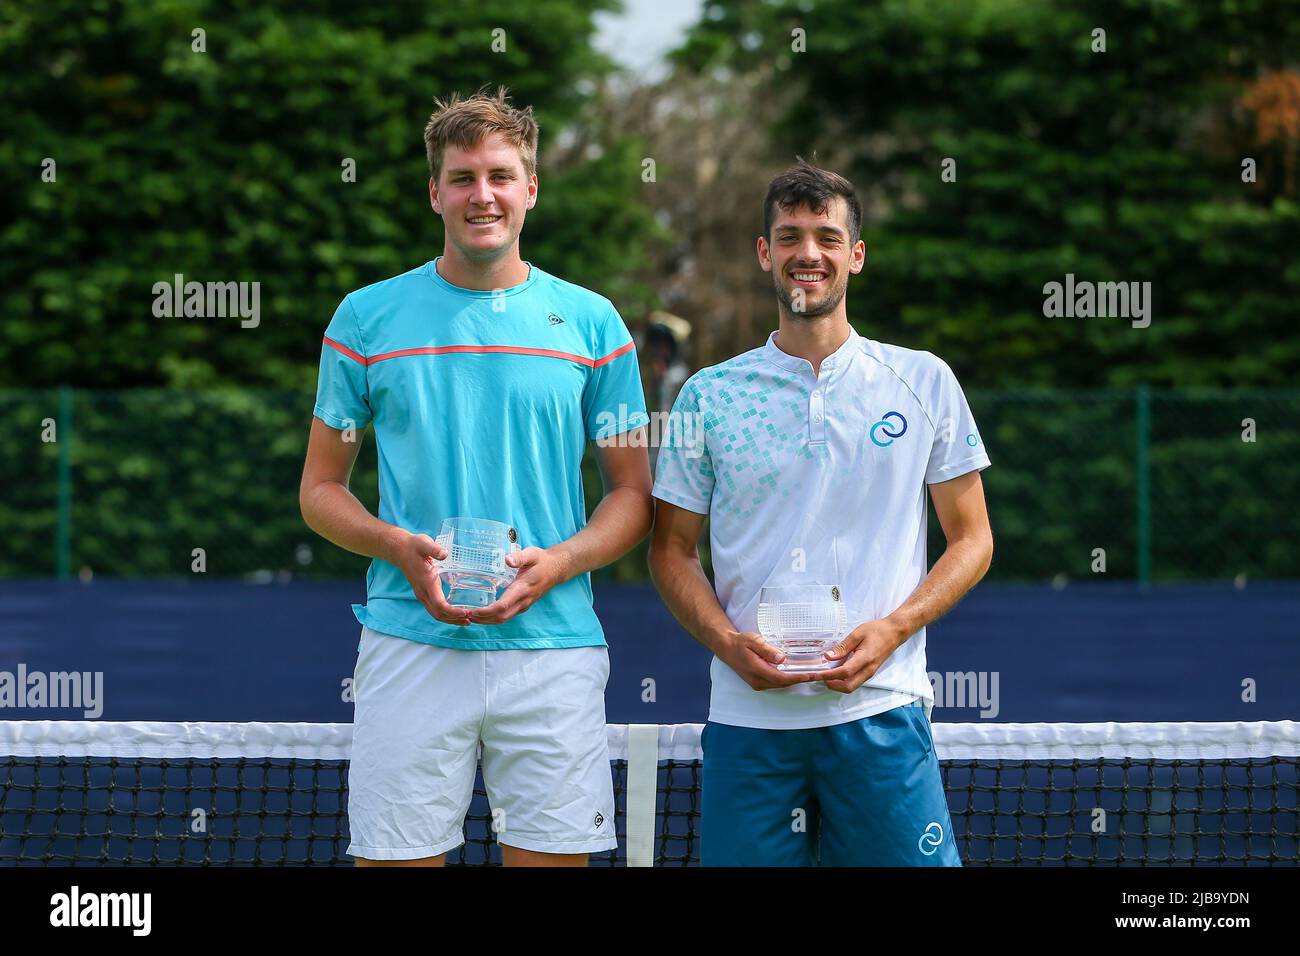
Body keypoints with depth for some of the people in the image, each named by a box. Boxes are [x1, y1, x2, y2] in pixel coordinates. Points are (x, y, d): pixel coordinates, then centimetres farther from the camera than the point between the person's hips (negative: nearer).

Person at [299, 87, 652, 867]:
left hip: (553, 647, 0)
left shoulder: (592, 323, 6)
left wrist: (557, 563, -10)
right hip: (410, 648, 0)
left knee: (553, 855, 1)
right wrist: (400, 547, -10)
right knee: (394, 857, -1)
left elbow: (634, 496, 9)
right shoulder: (367, 319, 6)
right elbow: (321, 489, 10)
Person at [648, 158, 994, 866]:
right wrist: (727, 641, -7)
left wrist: (890, 630, -8)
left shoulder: (924, 382, 7)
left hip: (881, 709, -1)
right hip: (747, 719, 1)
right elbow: (672, 549, 12)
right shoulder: (709, 395, 8)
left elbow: (971, 539, 9)